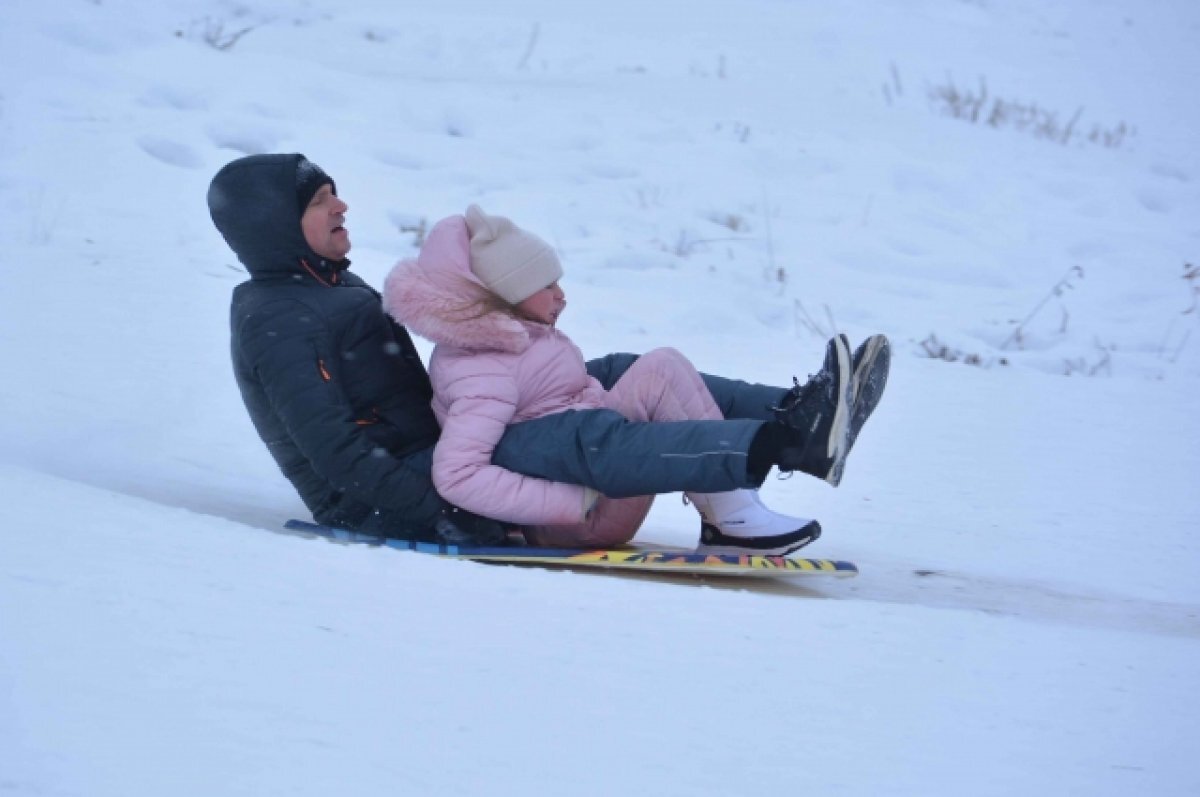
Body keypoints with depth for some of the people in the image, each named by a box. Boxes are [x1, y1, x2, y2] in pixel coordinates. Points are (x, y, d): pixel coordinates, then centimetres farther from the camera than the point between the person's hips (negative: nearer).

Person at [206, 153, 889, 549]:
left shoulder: (337, 288, 19)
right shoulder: (275, 324, -13)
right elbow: (338, 455, -21)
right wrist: (445, 514, -27)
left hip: (434, 451, 10)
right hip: (388, 503, -10)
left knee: (616, 377, 2)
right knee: (587, 438, -27)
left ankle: (793, 410, -9)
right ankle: (790, 442, -38)